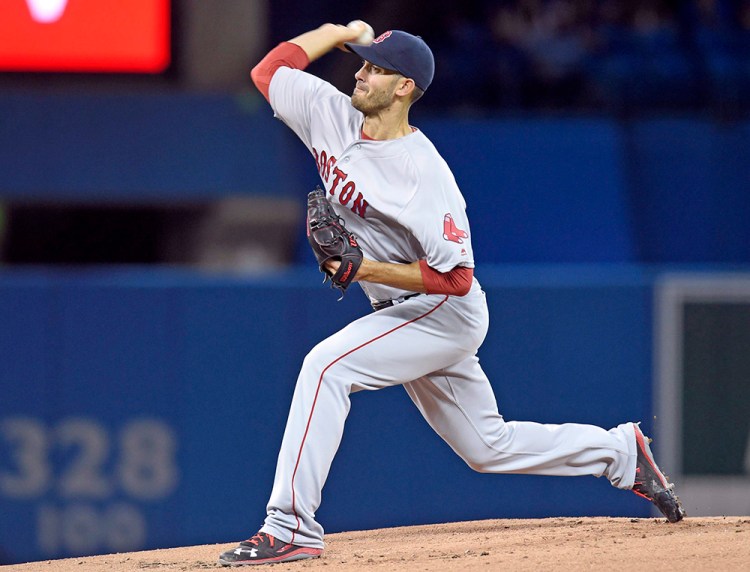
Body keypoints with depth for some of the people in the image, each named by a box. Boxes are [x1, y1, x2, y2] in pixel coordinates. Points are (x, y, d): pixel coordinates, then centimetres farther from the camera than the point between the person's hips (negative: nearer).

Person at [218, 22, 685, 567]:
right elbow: (268, 71, 7)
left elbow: (455, 276, -26)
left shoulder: (424, 173, -25)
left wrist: (368, 269, -33)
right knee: (489, 447, 17)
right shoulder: (335, 117, -4)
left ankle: (291, 527, -27)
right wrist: (335, 33, 3)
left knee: (326, 366, -26)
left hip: (445, 313, -9)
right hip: (407, 316, 9)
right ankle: (622, 452, 33)